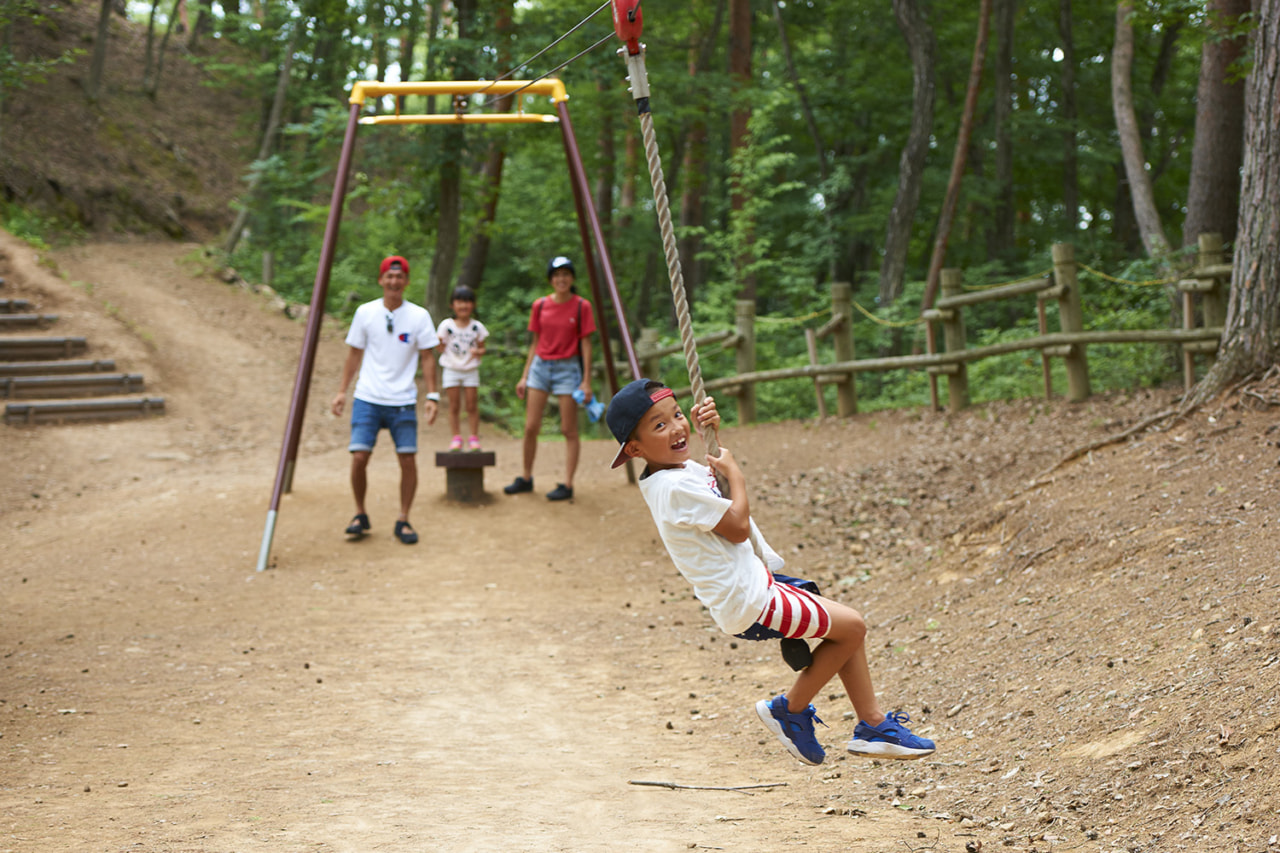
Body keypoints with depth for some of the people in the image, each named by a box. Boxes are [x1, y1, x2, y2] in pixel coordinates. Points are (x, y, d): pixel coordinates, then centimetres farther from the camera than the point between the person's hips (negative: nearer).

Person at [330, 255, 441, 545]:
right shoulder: (365, 313, 3)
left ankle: (403, 520, 10)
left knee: (408, 458, -5)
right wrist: (342, 391, 7)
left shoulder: (419, 316, 1)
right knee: (359, 457, -8)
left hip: (403, 401, 0)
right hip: (367, 399, 0)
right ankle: (360, 515, 12)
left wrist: (432, 396, -4)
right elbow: (354, 354, 11)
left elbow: (427, 357, 3)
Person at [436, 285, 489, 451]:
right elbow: (441, 348, 0)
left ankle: (474, 438, 10)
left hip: (471, 370, 1)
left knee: (472, 405, 1)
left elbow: (482, 348, 6)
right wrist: (439, 343, -22)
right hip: (452, 370, -1)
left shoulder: (477, 327, 0)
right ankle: (456, 438, 11)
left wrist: (478, 352, -16)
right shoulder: (446, 326, -3)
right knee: (454, 406, 2)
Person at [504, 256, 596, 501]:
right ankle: (526, 478, 17)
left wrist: (586, 381, -8)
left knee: (569, 430, -2)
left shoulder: (581, 307, -5)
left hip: (568, 369, -3)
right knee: (530, 427, 3)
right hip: (540, 366, 4)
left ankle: (567, 485, 2)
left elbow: (586, 345, -4)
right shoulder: (540, 306, 5)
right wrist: (524, 376, 9)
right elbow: (535, 343, 12)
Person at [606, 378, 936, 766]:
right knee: (852, 626, -5)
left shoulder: (682, 469, 7)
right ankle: (792, 709, 9)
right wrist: (733, 472, -8)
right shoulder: (674, 488, -24)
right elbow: (737, 527, -20)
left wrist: (704, 428, 10)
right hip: (750, 606, -11)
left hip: (754, 585, 11)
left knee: (847, 628, 16)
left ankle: (873, 724, 23)